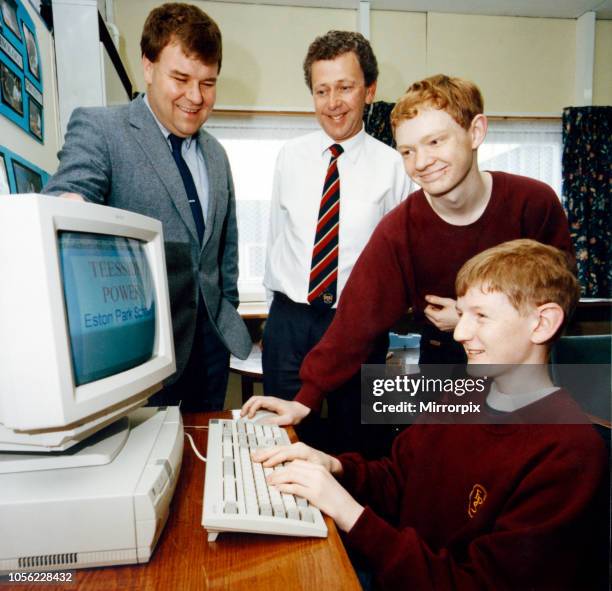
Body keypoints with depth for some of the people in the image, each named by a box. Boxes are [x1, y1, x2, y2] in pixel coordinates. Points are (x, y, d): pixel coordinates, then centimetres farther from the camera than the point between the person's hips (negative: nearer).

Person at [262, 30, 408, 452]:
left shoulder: (391, 166, -6)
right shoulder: (291, 156, 3)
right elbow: (276, 232, 9)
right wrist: (280, 295, 11)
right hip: (289, 319, 2)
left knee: (353, 440, 17)